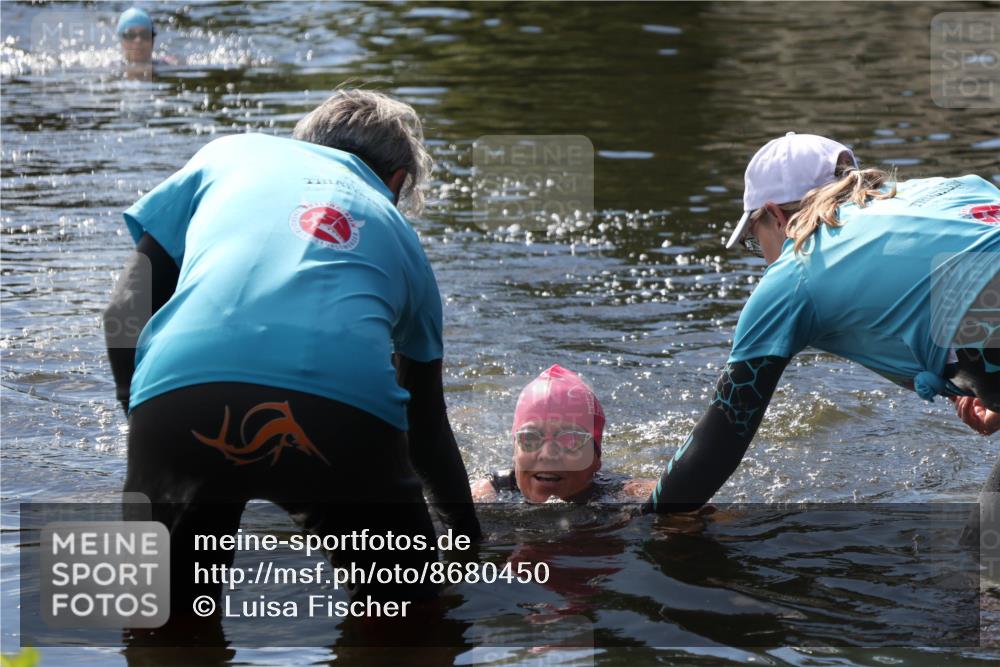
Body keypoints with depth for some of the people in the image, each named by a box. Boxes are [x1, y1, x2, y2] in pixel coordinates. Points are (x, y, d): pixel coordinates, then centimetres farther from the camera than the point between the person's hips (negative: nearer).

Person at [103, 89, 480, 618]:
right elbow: (428, 427, 40)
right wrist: (469, 538, 54)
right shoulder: (397, 233, 34)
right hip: (344, 410, 0)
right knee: (403, 601, 25)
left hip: (181, 394, 0)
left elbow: (126, 311, 22)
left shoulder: (229, 153, 33)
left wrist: (151, 433, 31)